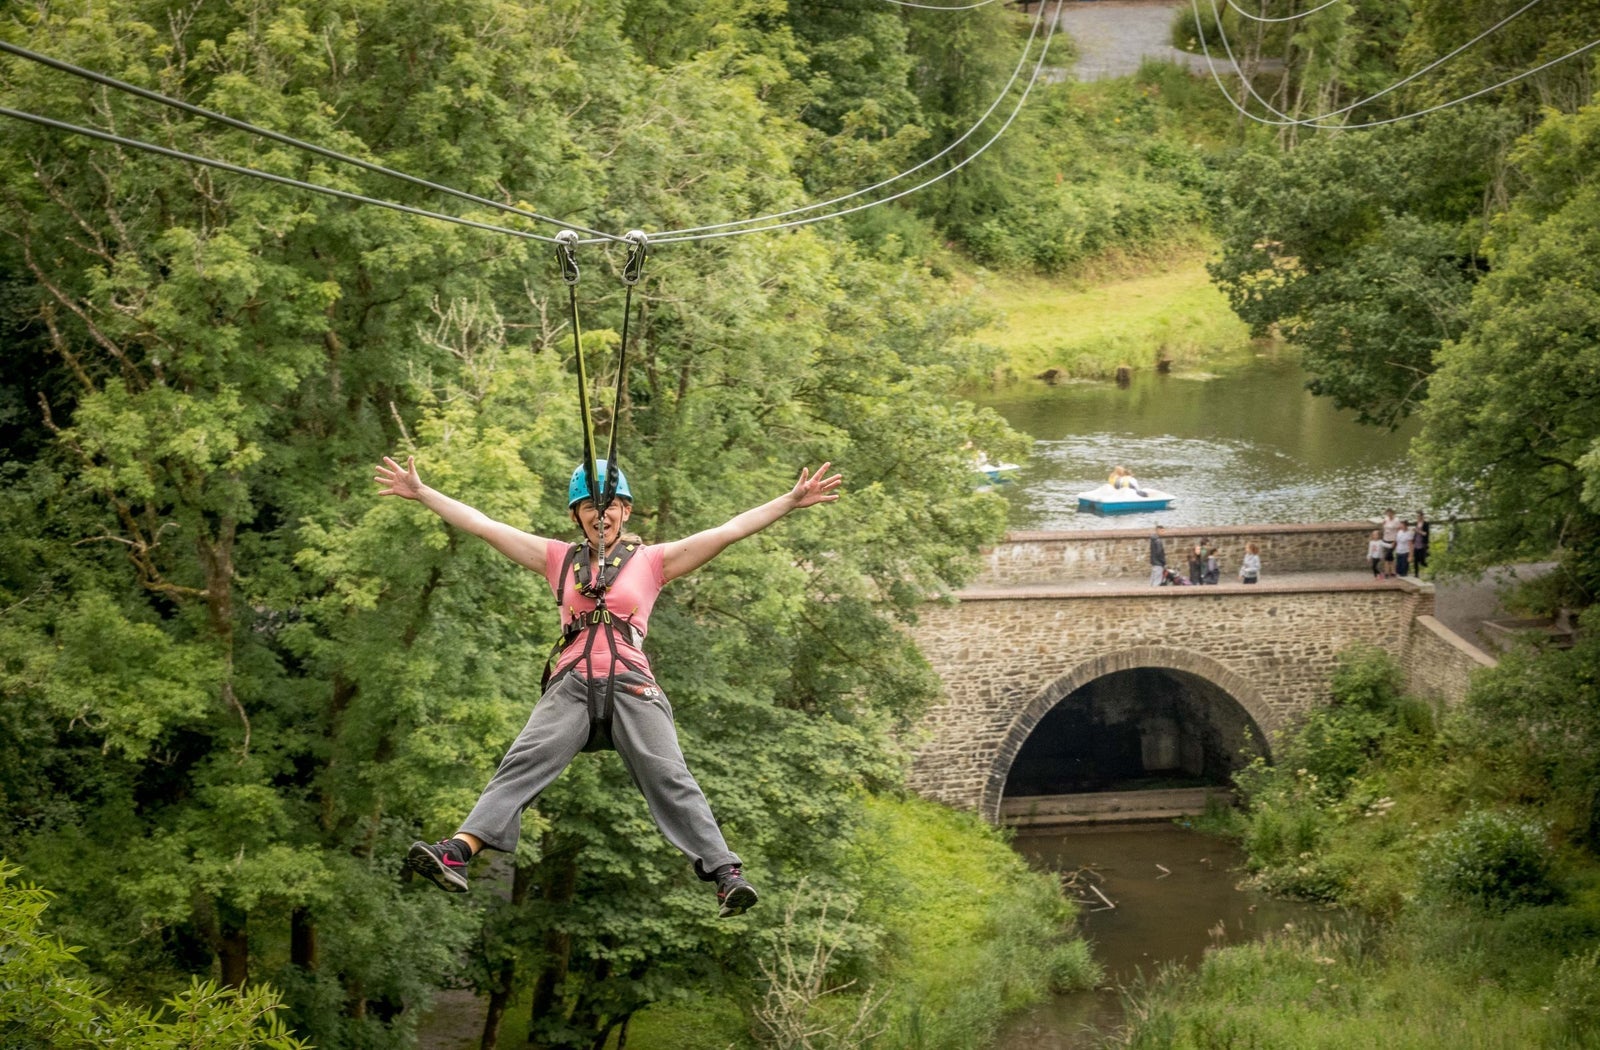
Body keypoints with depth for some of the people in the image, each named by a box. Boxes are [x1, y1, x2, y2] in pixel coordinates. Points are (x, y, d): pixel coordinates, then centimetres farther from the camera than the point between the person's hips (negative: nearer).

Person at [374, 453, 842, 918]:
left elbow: (729, 531, 11)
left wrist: (790, 501, 5)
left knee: (668, 777, -20)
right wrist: (421, 492, 21)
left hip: (632, 686, -1)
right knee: (522, 763, -20)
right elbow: (482, 525, 23)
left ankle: (726, 874, -31)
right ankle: (457, 853, -37)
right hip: (572, 684, 1)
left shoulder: (651, 560, 17)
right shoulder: (559, 559, 22)